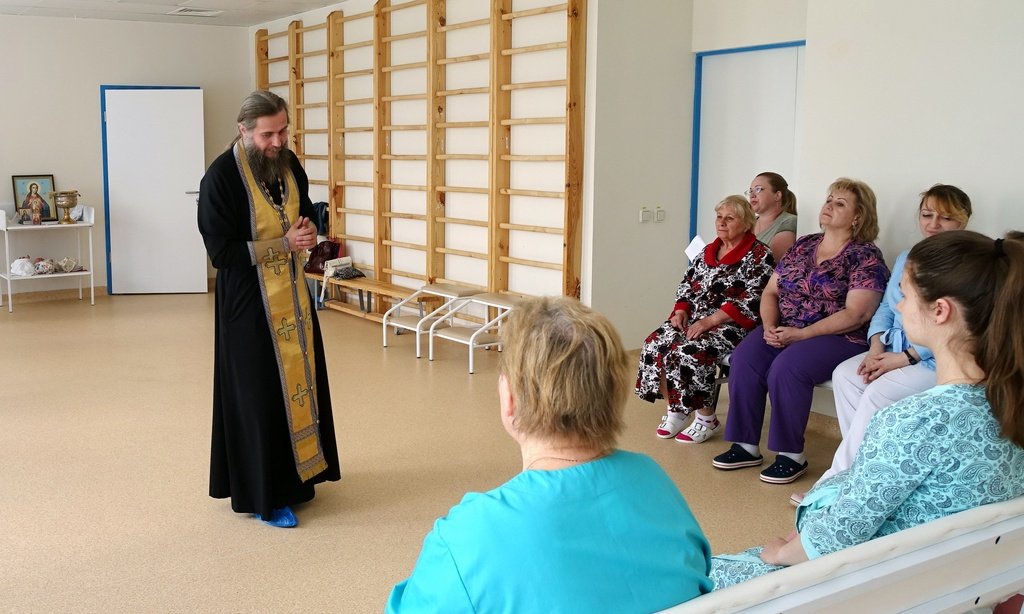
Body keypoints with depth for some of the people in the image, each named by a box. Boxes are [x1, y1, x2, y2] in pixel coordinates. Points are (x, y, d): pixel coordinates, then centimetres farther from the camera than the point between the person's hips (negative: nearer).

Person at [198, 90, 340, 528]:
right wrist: (284, 244, -21)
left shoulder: (288, 163, 2)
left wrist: (307, 231, -7)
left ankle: (294, 475, 30)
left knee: (297, 383, 14)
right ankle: (264, 494, 12)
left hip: (292, 294, 7)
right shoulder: (221, 177, -17)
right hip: (249, 301, -7)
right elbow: (221, 250, -18)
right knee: (259, 395, 0)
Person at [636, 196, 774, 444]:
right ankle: (674, 409, 0)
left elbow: (752, 301, -16)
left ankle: (707, 418, -11)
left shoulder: (759, 255, -7)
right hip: (694, 318, 7)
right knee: (654, 345, -15)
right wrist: (682, 310, -2)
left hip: (731, 324, -7)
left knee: (688, 353, -30)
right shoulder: (709, 250, 16)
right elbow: (687, 283, 20)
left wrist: (709, 322, -21)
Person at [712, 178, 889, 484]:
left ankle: (792, 455, -16)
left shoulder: (866, 257, -5)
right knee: (744, 358, -21)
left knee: (786, 367, -32)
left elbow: (855, 314, -15)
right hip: (784, 330, 6)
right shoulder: (802, 246, 14)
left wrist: (802, 334, -19)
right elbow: (771, 291, 14)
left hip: (838, 337, -6)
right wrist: (770, 327, -6)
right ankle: (746, 446, -12)